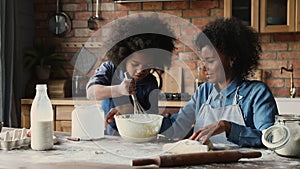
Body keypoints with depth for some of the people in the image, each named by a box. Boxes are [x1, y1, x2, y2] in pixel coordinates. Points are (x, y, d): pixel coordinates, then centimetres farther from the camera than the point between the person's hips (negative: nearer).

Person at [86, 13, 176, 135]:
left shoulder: (151, 84, 2)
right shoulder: (110, 69, -2)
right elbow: (91, 92, -17)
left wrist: (130, 111, -19)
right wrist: (118, 90, -34)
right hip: (105, 137, 1)